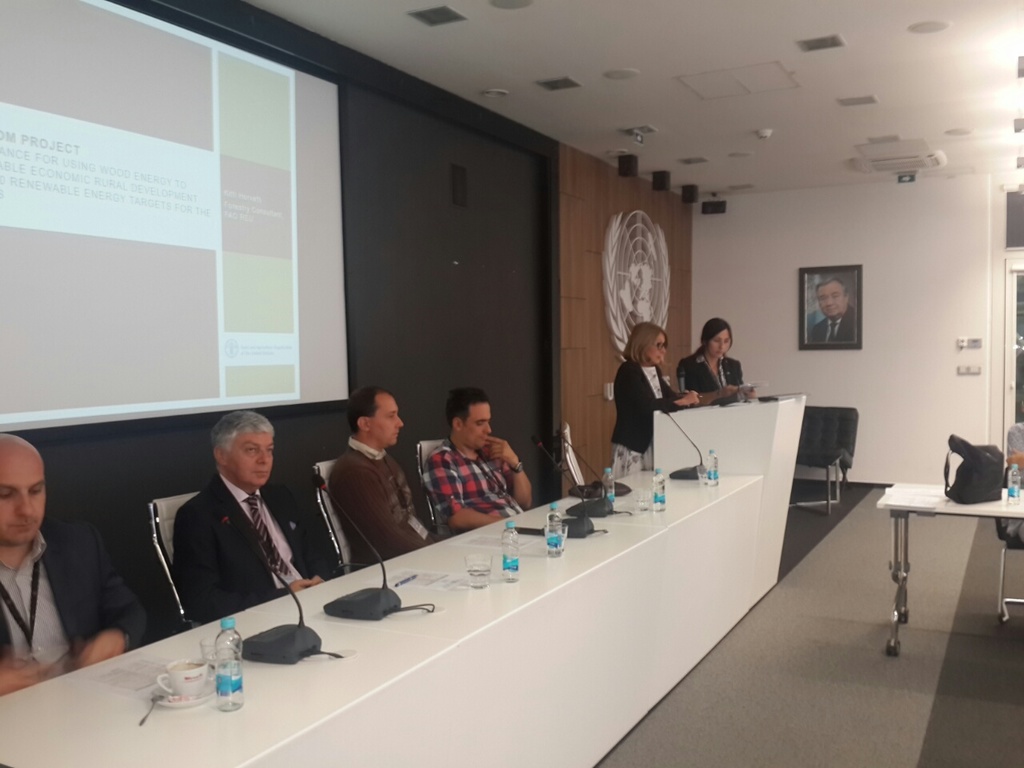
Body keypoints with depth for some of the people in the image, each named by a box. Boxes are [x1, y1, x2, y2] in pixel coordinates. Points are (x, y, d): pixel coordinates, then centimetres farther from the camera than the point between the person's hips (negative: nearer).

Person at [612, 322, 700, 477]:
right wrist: (682, 401, -17)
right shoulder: (628, 371, -13)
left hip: (653, 445, 8)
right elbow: (646, 406, -24)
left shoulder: (655, 370, 13)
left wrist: (687, 398, -16)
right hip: (632, 447, -8)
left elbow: (669, 395, 5)